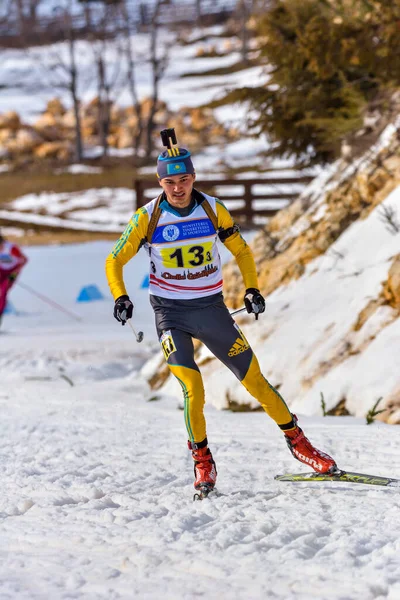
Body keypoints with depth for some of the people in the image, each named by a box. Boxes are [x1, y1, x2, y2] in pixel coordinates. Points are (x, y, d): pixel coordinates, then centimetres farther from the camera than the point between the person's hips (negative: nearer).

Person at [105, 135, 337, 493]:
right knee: (192, 389, -16)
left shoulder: (213, 210, -4)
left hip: (211, 308, 2)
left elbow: (241, 250, 10)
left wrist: (252, 289, -4)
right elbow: (115, 261, 0)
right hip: (170, 313, -1)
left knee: (254, 379, 1)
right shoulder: (148, 218, -8)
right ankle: (202, 461, 4)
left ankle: (296, 440, 18)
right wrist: (121, 298, -17)